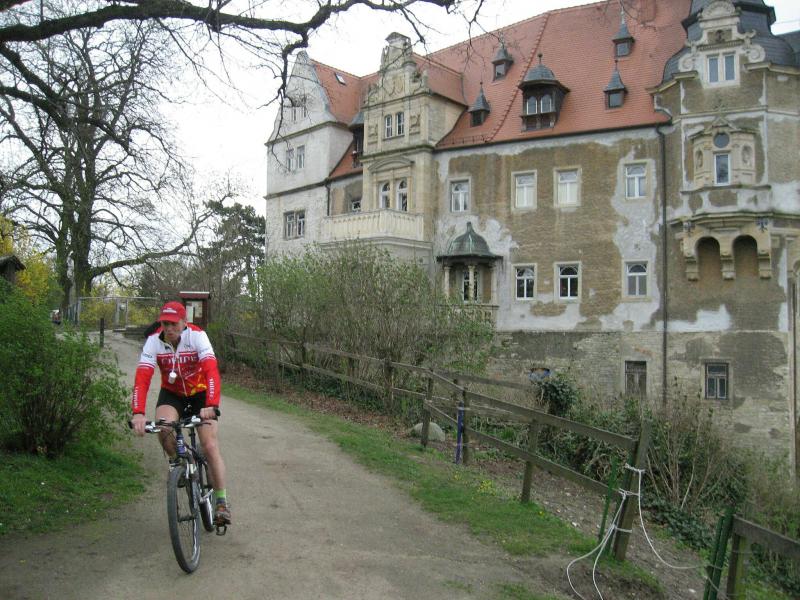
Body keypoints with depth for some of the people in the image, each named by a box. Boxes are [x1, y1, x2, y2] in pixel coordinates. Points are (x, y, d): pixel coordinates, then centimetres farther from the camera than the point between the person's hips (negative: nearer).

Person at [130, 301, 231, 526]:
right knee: (162, 427, -29)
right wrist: (138, 413, -41)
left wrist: (211, 406, -51)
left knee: (210, 446, -10)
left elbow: (212, 371, -37)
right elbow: (142, 378, -28)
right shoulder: (154, 341, -20)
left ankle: (221, 501, 4)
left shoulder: (197, 336, -27)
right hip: (171, 393, 2)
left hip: (200, 392, -2)